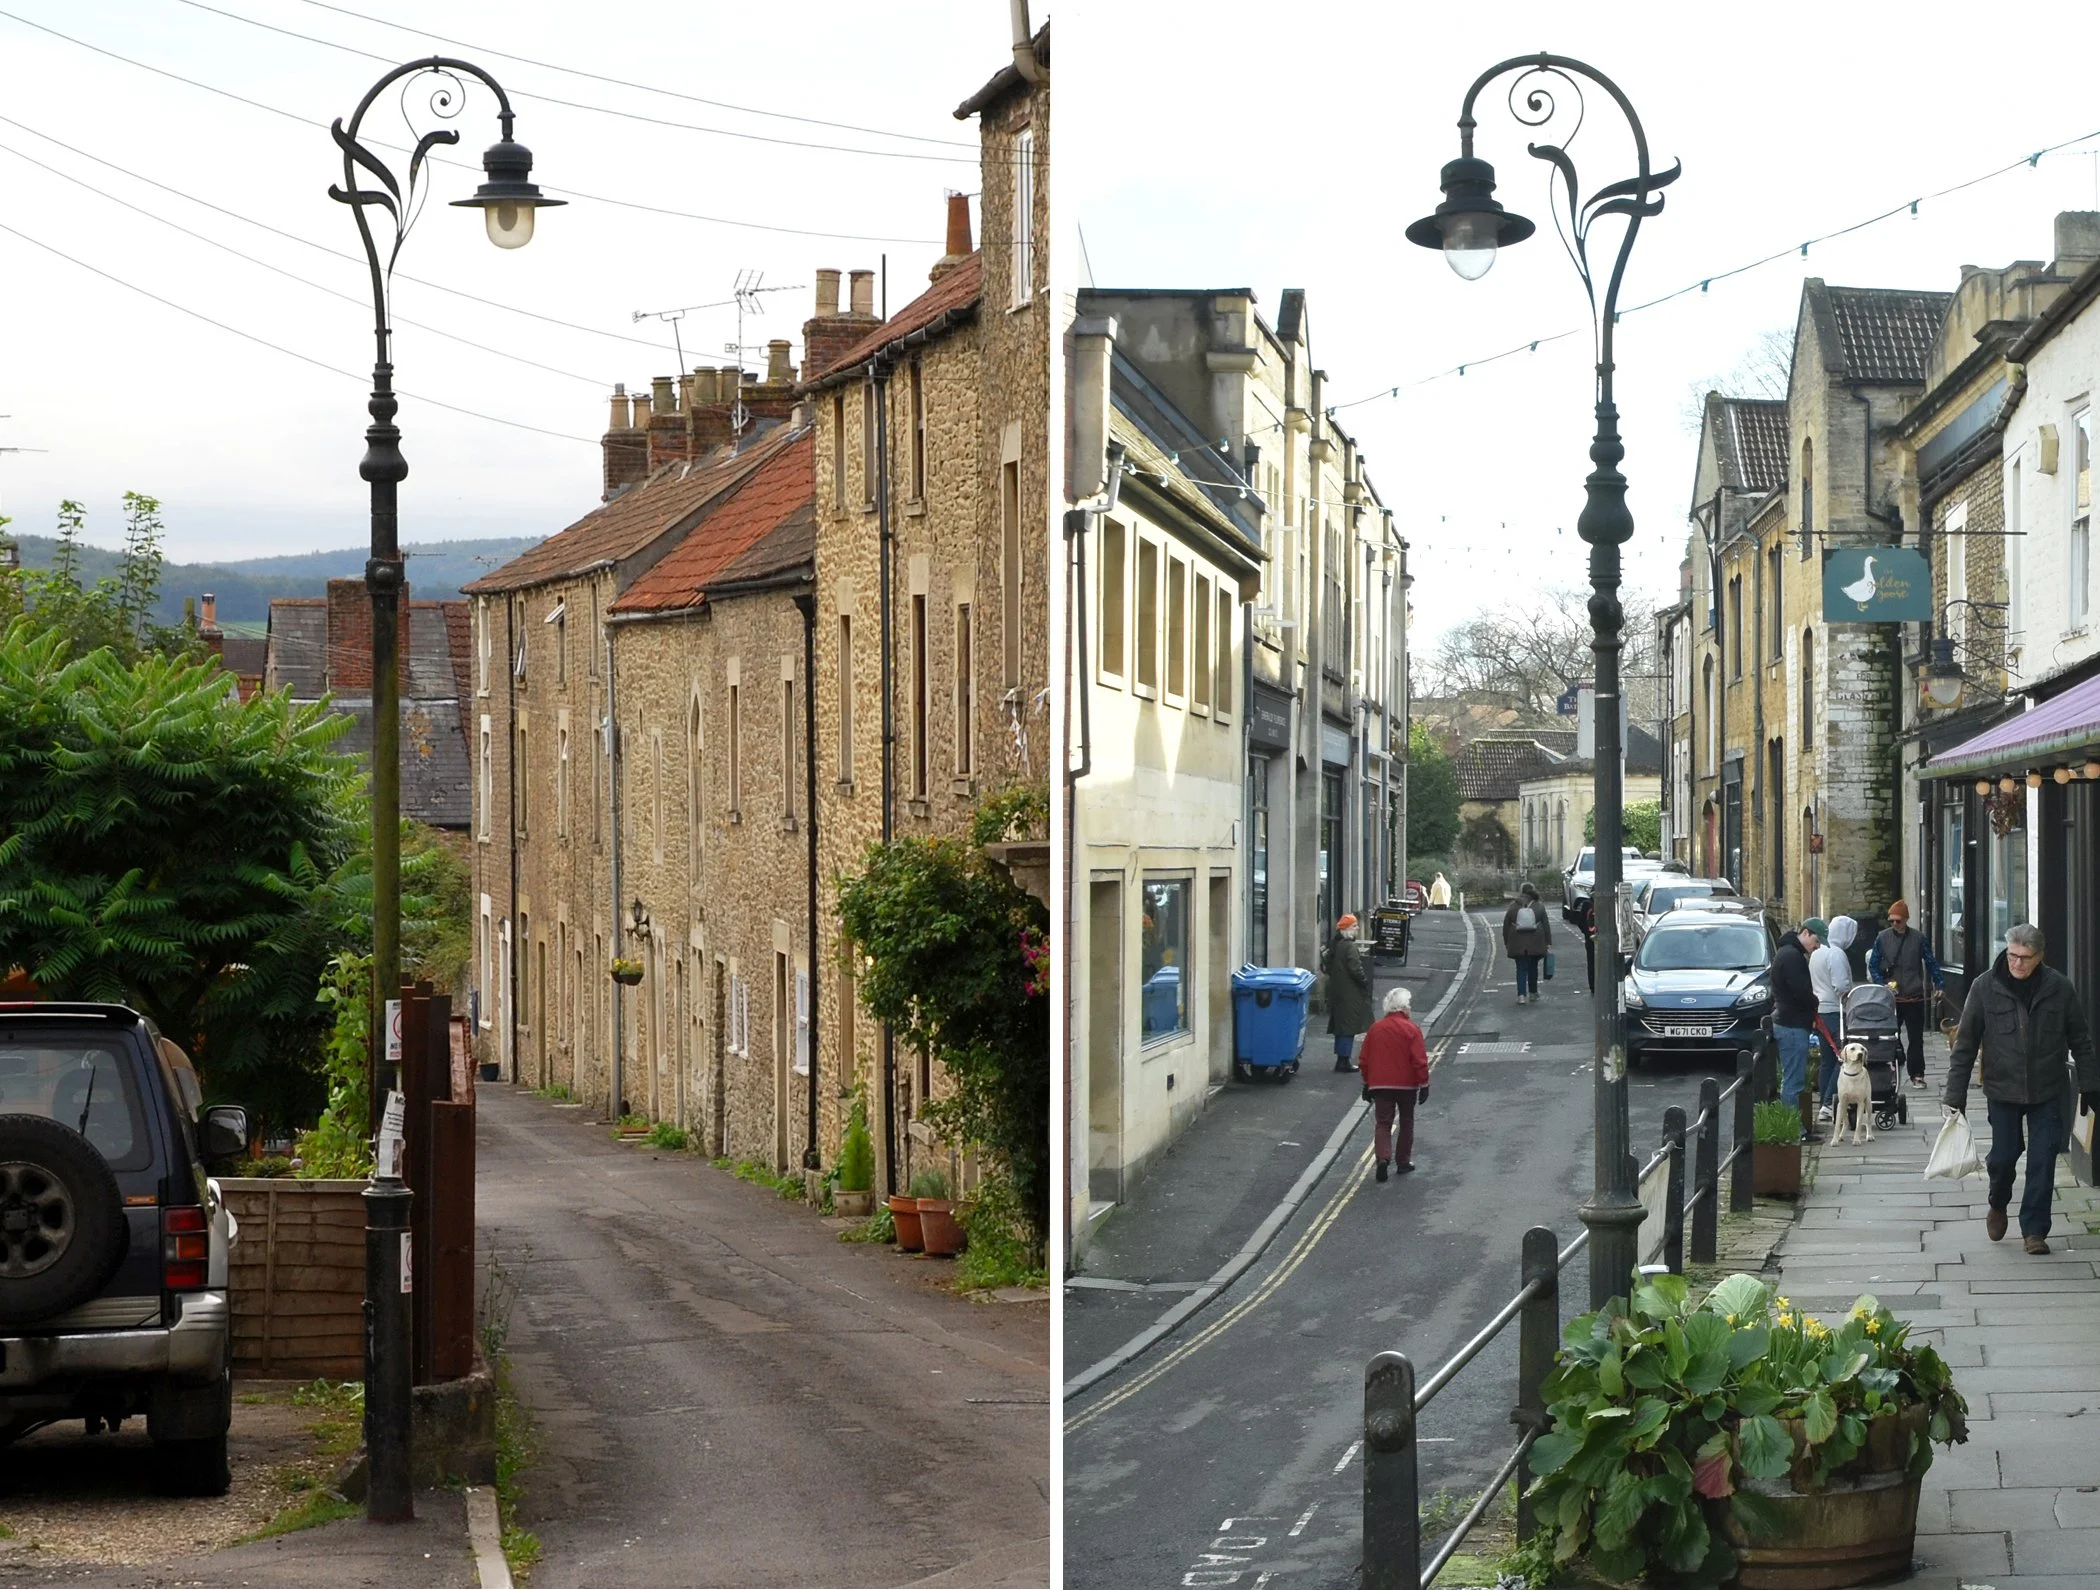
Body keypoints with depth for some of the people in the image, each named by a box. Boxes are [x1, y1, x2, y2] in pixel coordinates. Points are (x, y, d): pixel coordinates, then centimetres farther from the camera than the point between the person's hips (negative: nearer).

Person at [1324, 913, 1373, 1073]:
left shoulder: (1333, 945, 9)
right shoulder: (1349, 946, -18)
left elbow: (1328, 967, 16)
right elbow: (1356, 969, -21)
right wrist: (1365, 982, -8)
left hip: (1336, 991, 9)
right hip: (1350, 993, -9)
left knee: (1340, 1025, 14)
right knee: (1349, 1025, -4)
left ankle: (1341, 1059, 20)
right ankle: (1344, 1061, -3)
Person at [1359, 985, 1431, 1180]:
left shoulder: (1375, 1029, 2)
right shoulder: (1411, 1030, -11)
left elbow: (1365, 1060, 7)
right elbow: (1420, 1060, -13)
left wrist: (1367, 1084, 17)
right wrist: (1424, 1084, -4)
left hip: (1380, 1085, 2)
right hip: (1406, 1084, -2)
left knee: (1383, 1122, 3)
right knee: (1406, 1122, 13)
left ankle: (1383, 1157, -19)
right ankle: (1403, 1162, 18)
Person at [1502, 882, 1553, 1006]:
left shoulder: (1513, 908, 0)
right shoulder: (1539, 908, 0)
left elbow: (1506, 927, 3)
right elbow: (1546, 927, 1)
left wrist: (1506, 944, 12)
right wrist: (1548, 943, 6)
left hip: (1518, 945, -1)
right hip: (1535, 944, 1)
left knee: (1521, 969, 2)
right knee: (1533, 968, 15)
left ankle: (1521, 995, -11)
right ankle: (1533, 993, 23)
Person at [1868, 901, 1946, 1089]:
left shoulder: (1919, 938, 0)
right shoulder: (1883, 938, 1)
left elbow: (1931, 963, 6)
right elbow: (1873, 965, 4)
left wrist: (1939, 985, -3)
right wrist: (1883, 984, -10)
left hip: (1914, 997, -1)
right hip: (1891, 997, 1)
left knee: (1916, 1038, 2)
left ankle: (1917, 1075, 7)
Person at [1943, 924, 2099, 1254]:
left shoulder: (2059, 988, -5)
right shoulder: (1985, 988, -7)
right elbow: (1964, 1044, -3)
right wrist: (1955, 1094, -4)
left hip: (2047, 1093, 0)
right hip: (2003, 1091, 0)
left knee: (2043, 1161, -2)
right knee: (2003, 1155, 3)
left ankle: (2035, 1229, 9)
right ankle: (1998, 1205, 34)